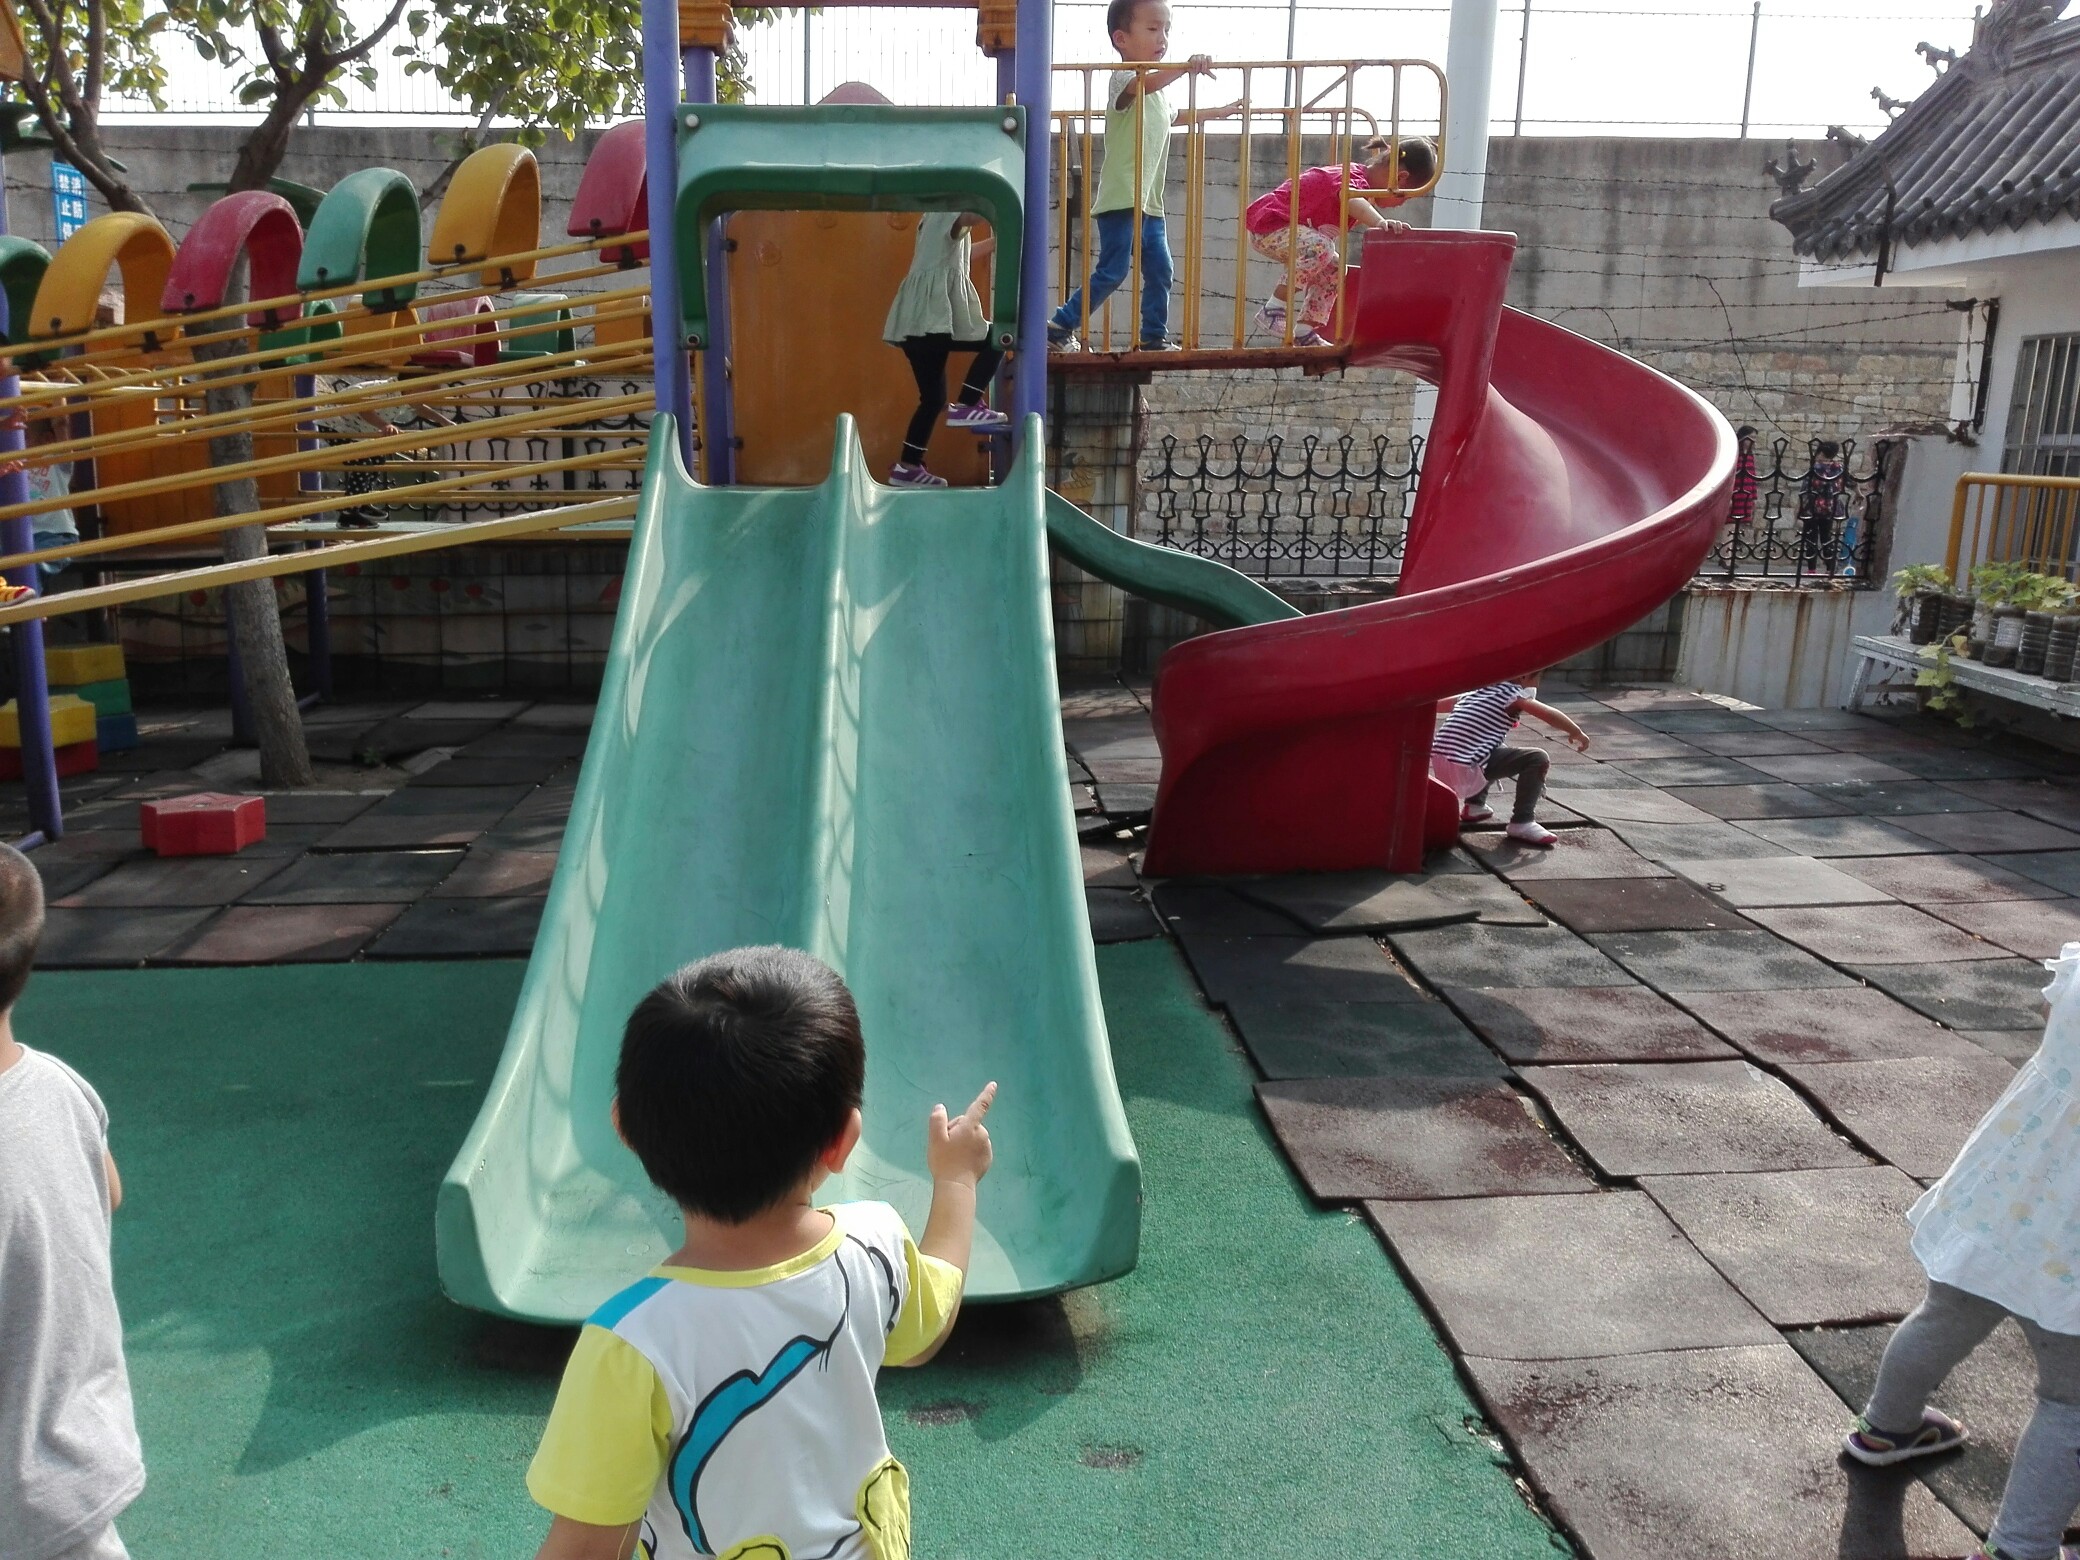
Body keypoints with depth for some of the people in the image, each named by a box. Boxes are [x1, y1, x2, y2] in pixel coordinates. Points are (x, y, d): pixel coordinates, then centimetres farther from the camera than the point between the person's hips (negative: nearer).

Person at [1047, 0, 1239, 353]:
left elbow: (1177, 115, 42)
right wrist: (1186, 68, -48)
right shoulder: (1123, 79, -9)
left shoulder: (1158, 92, 20)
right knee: (1112, 271, -11)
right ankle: (1059, 328, -3)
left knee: (1159, 270, 8)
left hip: (1150, 201, 9)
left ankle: (1154, 337, 17)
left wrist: (1219, 112, 49)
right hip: (1121, 199, -9)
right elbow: (1146, 83, -33)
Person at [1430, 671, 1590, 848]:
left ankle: (1474, 804, 33)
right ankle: (1522, 823, -2)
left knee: (1500, 750, 35)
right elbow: (1550, 715, -11)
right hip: (1466, 767, -8)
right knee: (1537, 758, -3)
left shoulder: (1474, 693, 23)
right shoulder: (1513, 694, 2)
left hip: (1440, 762, 8)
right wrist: (1577, 733, 5)